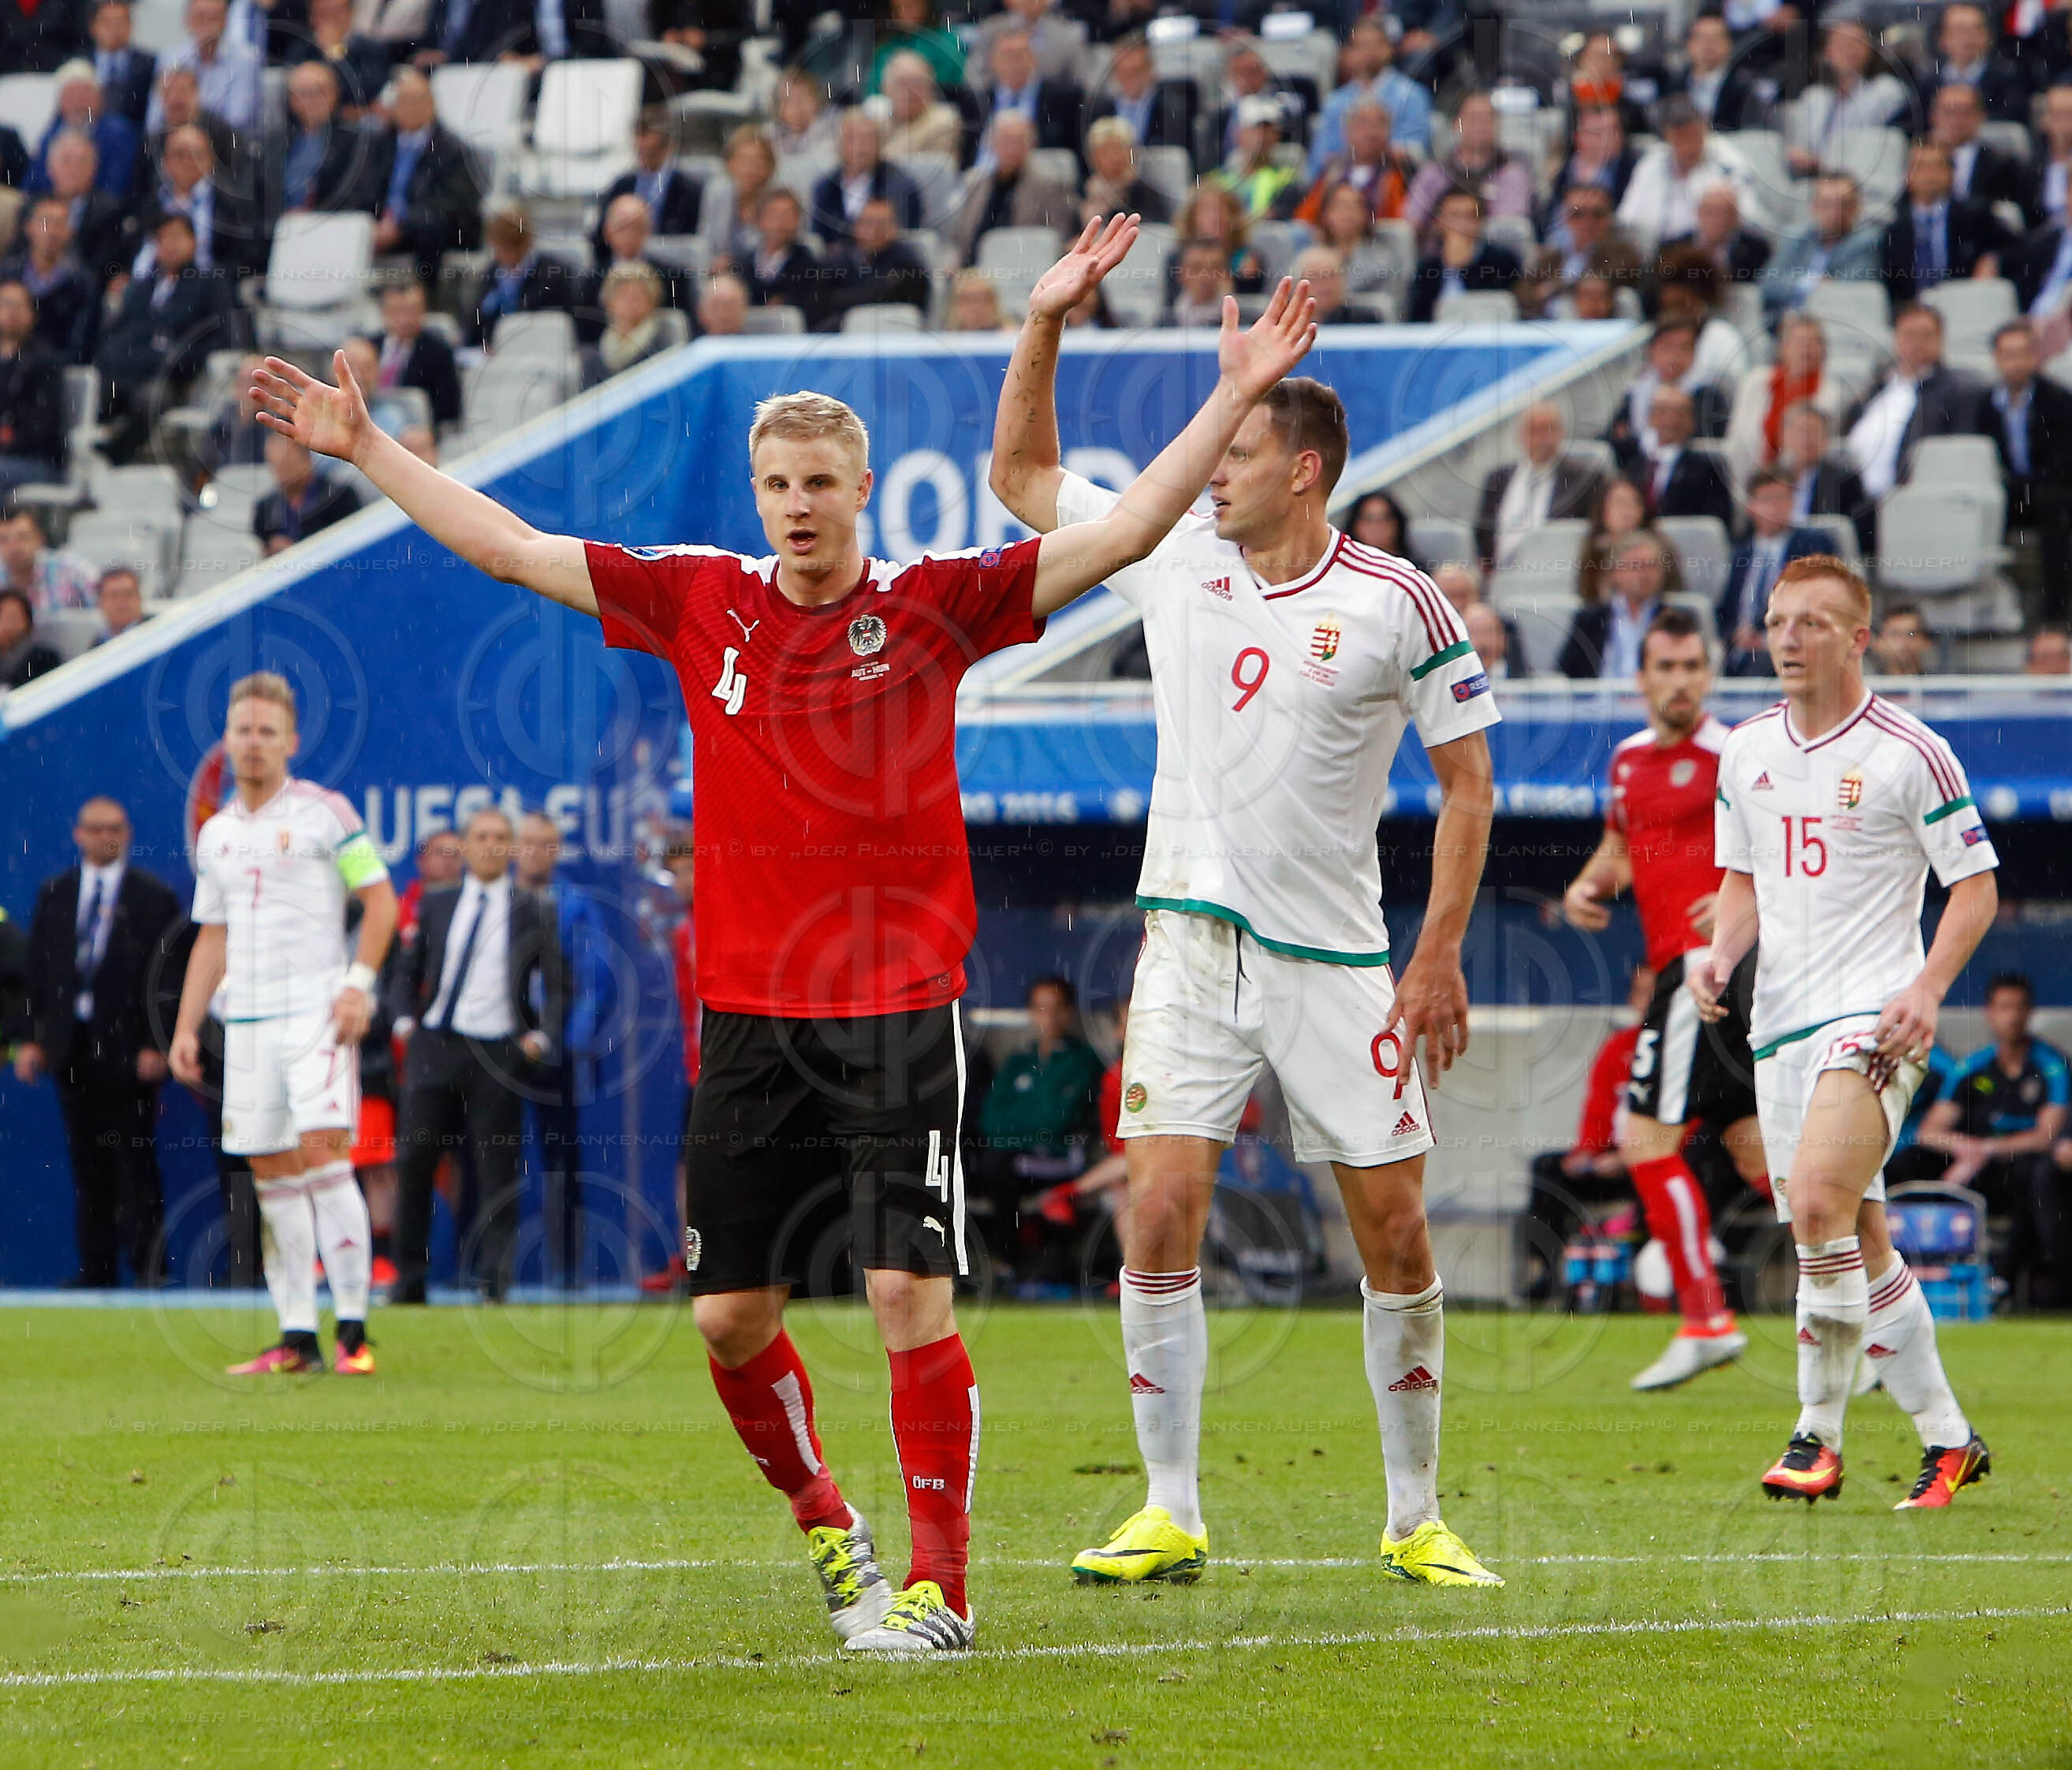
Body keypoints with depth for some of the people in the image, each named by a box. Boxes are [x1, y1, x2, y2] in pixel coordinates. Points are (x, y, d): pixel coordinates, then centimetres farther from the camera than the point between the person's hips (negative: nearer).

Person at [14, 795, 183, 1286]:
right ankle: (95, 1269, 8)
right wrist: (32, 1038, 2)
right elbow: (37, 970, 12)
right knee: (87, 1164, 5)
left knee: (135, 1163, -5)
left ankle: (149, 1266, -3)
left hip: (126, 1047, -4)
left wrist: (155, 1044, -11)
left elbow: (167, 976, -2)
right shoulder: (53, 895, 13)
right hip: (70, 1043, 4)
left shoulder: (155, 897, 1)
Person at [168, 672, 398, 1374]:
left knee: (322, 1153, -16)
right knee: (270, 1175, 2)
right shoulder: (215, 835, 15)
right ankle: (297, 1338, 4)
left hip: (316, 1011, -6)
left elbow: (380, 898, -3)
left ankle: (353, 1328, -13)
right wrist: (185, 1027, 13)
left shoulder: (324, 812, -2)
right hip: (246, 1021, 6)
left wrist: (358, 982, -13)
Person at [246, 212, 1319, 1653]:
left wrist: (1235, 401, -13)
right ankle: (822, 1520, 30)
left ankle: (939, 1585, -4)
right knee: (731, 1314, 6)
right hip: (747, 1016, 3)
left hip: (901, 1010, -3)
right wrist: (364, 447, 11)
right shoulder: (698, 604, 6)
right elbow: (511, 548, 11)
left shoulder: (934, 607, -1)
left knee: (912, 1295, -11)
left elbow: (1121, 534, -5)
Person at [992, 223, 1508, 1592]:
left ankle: (1417, 1518, 14)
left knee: (1394, 1230, 0)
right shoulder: (1176, 558, 4)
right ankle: (1170, 1517, -3)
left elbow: (1467, 777, -1)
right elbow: (1022, 472, 15)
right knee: (1160, 1209, -9)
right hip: (1191, 939, 2)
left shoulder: (1398, 604, -6)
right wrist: (1046, 325, 2)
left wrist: (1439, 957, -6)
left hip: (1339, 960, -2)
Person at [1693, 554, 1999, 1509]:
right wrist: (1721, 951, 1)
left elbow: (1975, 885, -2)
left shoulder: (1910, 753, -6)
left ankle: (1818, 1434, -14)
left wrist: (1926, 989, -16)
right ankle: (1947, 1437, 19)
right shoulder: (1745, 749, 11)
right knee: (1858, 1242, 7)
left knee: (1818, 1202, -24)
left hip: (1871, 1017, -6)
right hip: (1780, 1024, 6)